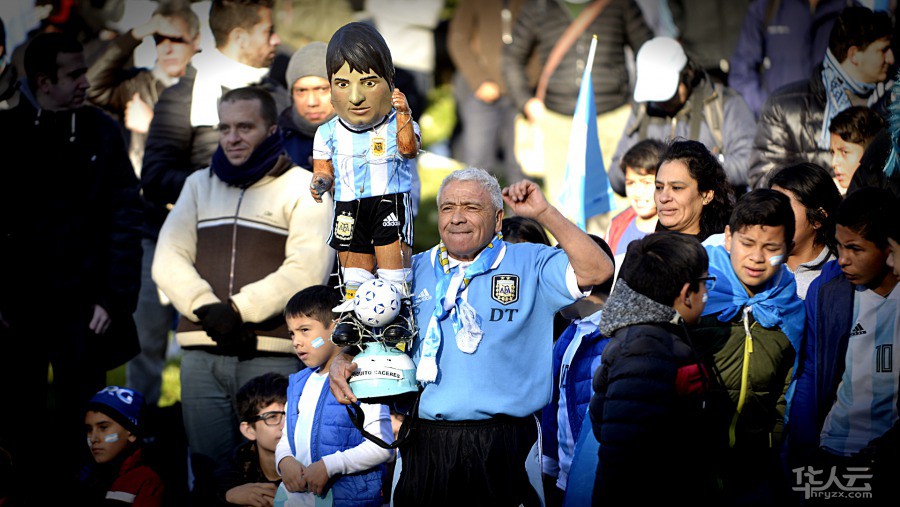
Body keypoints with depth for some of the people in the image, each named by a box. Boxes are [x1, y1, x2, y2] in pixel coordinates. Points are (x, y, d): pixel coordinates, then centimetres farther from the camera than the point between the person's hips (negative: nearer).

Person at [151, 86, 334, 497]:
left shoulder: (302, 187, 5)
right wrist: (206, 307, -10)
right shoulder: (199, 185, 19)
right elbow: (168, 260, 8)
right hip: (201, 353, 4)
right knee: (207, 471, 4)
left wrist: (238, 309, -14)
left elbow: (307, 270, -8)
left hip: (272, 355, -4)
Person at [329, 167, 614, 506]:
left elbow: (596, 271, -10)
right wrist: (341, 361, -1)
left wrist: (543, 212, -13)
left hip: (505, 445, -2)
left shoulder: (530, 265, 4)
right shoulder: (413, 271, 12)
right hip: (424, 447, 3)